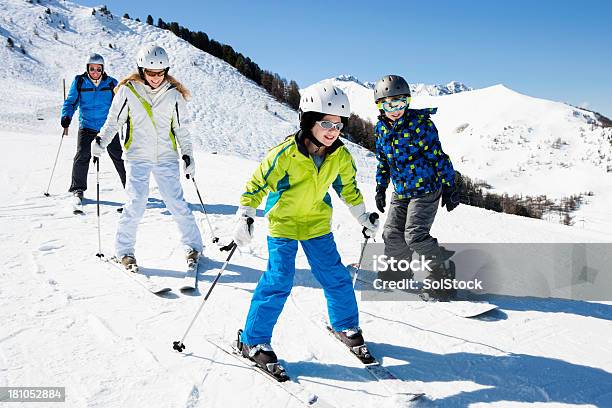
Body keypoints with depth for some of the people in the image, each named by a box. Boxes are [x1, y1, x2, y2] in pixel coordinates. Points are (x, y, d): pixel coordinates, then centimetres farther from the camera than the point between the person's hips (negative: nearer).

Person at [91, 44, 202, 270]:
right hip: (138, 157, -1)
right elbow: (113, 120, 6)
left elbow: (181, 128, 9)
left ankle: (193, 245, 14)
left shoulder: (173, 94, 1)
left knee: (177, 203, -1)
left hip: (166, 158, 1)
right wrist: (101, 141, -6)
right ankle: (124, 250, 9)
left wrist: (188, 154, 6)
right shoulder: (127, 91, -3)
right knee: (136, 203, -7)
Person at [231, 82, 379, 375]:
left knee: (335, 277, 8)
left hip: (317, 224, 5)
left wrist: (363, 217, 16)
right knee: (278, 281, -10)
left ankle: (345, 325, 33)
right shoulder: (286, 153, -23)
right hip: (283, 223, -4)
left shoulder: (340, 157, -8)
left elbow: (348, 188, 10)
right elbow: (257, 183, -15)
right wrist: (245, 217, -20)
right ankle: (252, 340, 4)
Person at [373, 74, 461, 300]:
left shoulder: (420, 122, -14)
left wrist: (450, 186, -11)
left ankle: (443, 269, 7)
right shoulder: (381, 128, 4)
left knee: (415, 235, -14)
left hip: (426, 189, -6)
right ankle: (399, 271, 30)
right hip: (401, 191, 6)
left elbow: (438, 156, -12)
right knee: (392, 234, 5)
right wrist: (380, 188, 15)